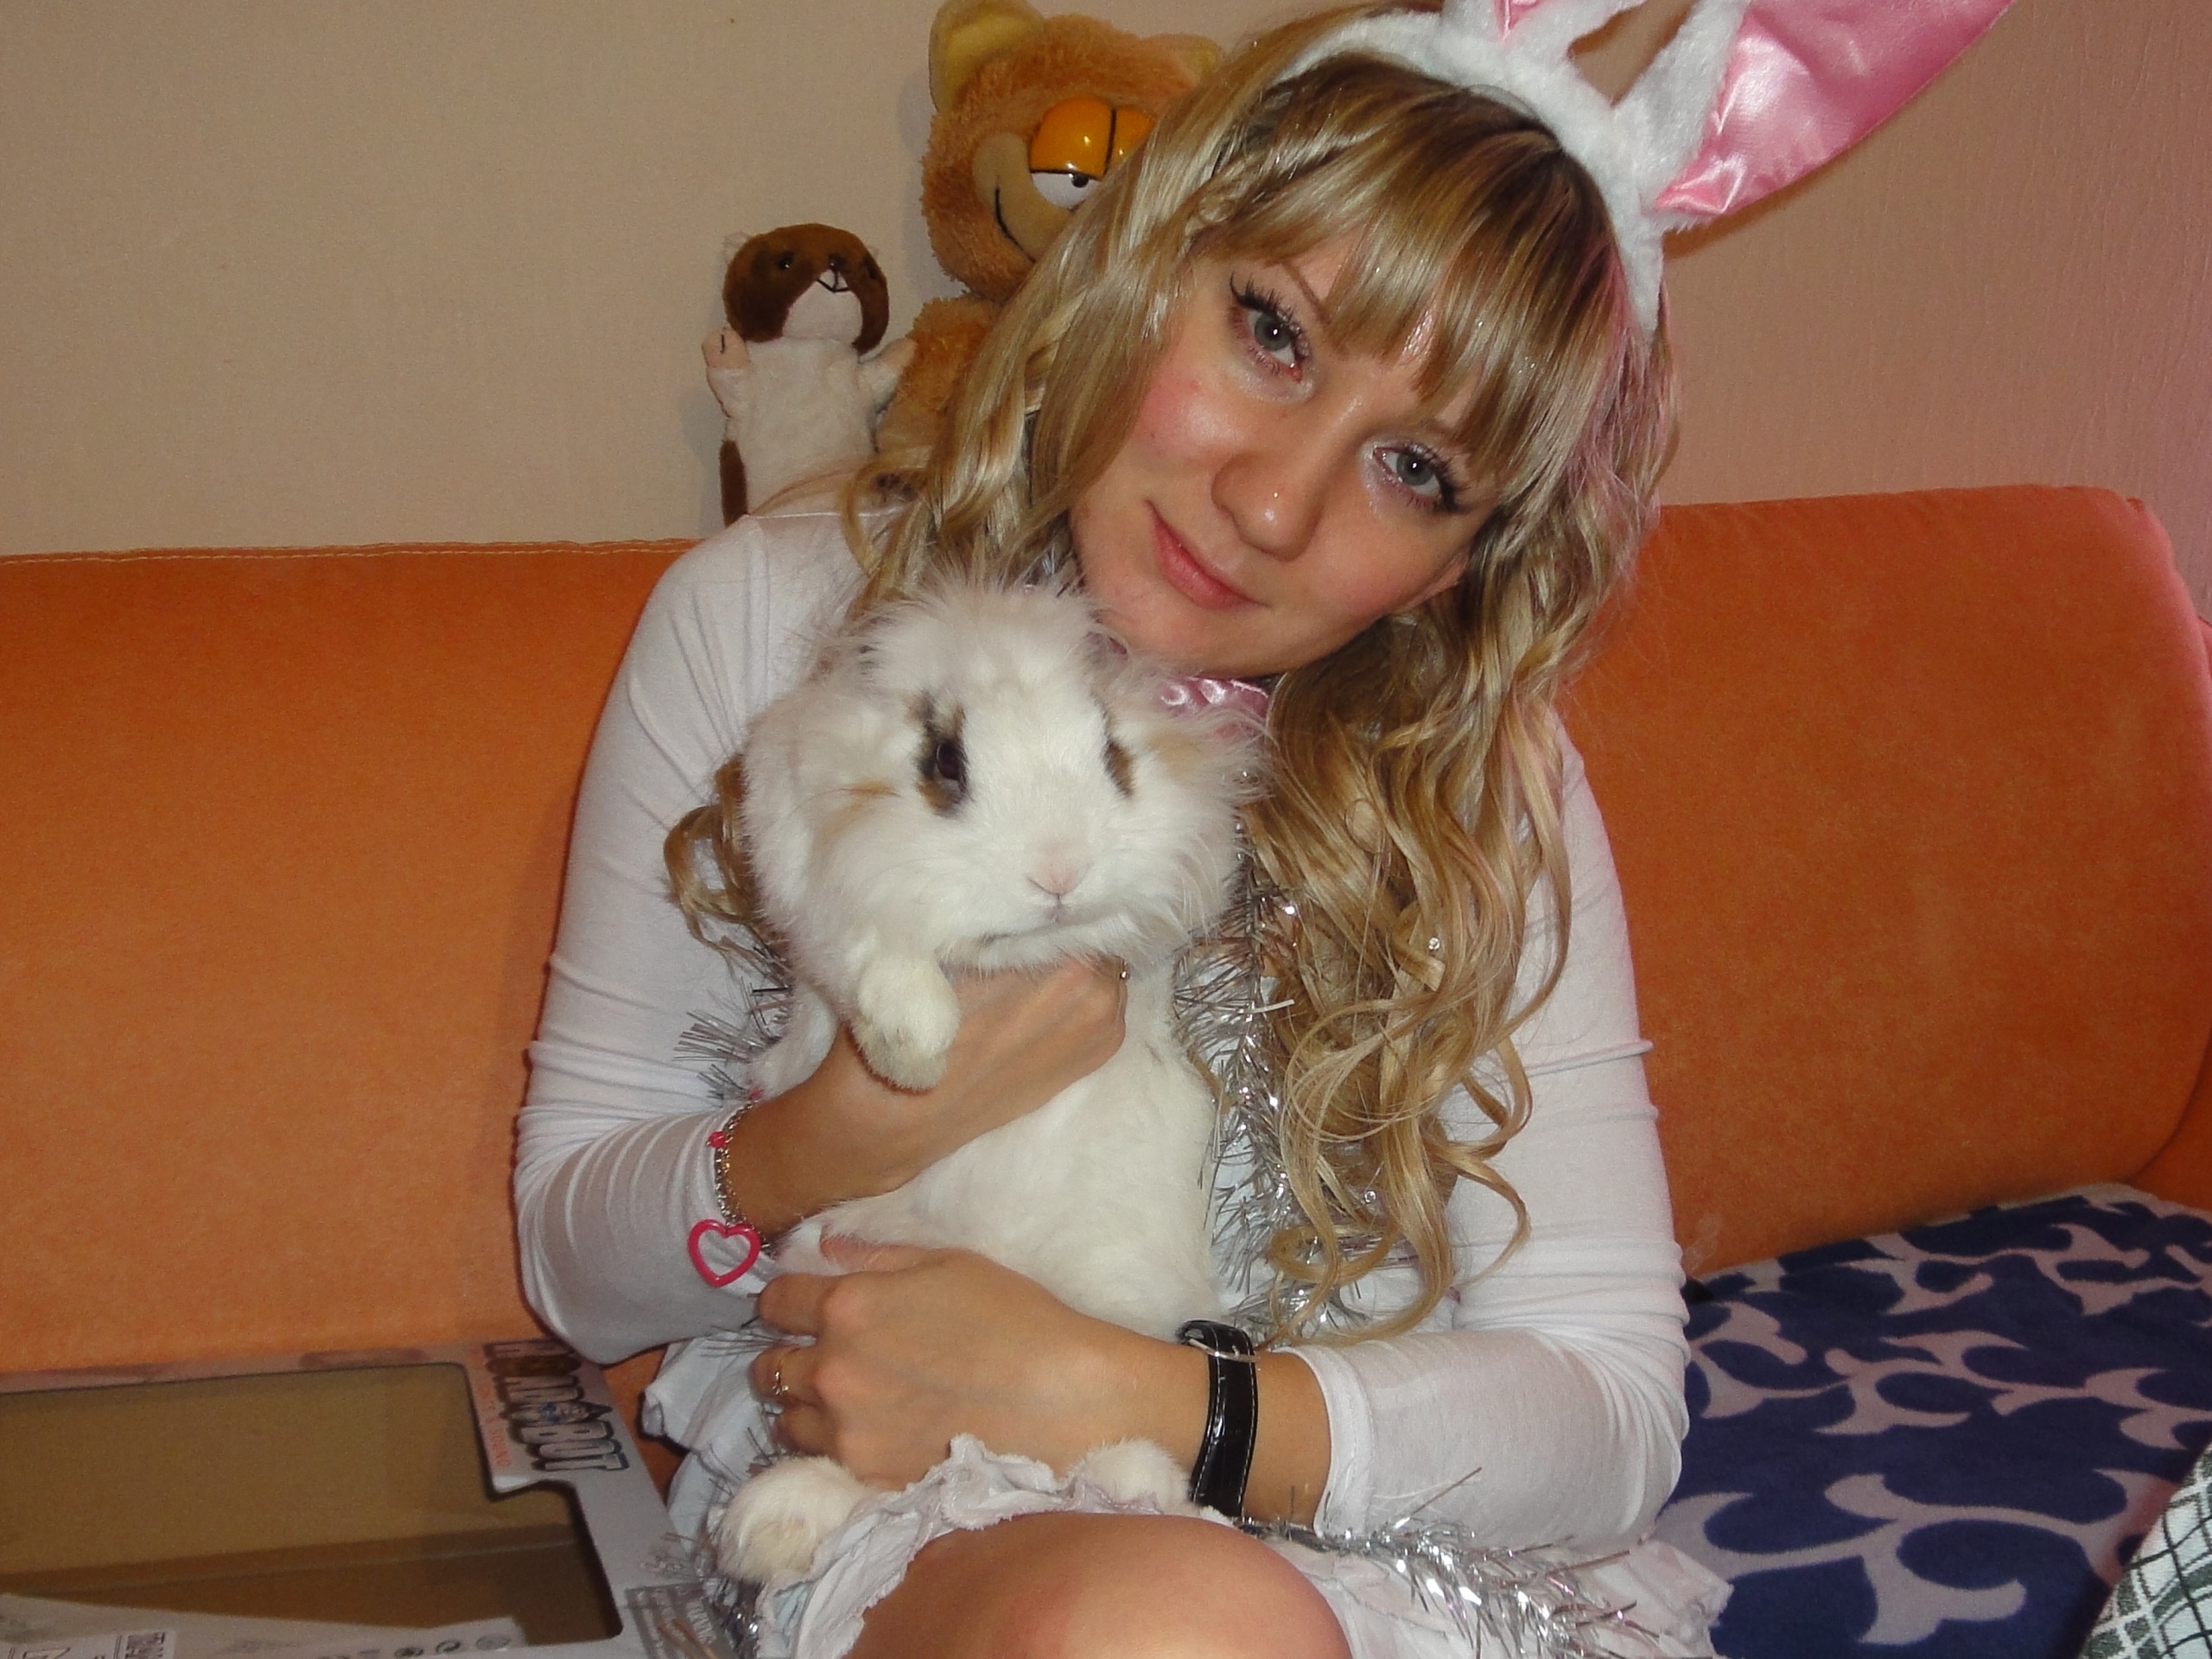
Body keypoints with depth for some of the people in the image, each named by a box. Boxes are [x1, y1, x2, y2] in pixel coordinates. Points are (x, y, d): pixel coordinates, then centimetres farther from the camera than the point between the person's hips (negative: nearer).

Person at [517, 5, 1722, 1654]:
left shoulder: (1485, 789, -6)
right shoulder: (764, 623, -6)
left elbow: (1611, 1411, -9)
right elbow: (575, 1262, 1)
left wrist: (1100, 1395, -21)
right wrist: (867, 1127, -21)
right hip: (856, 1515, -1)